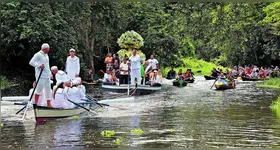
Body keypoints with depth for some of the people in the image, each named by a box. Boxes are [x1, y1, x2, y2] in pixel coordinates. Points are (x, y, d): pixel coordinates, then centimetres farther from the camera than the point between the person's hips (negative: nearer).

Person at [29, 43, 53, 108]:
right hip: (41, 76, -9)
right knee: (39, 90, -8)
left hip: (47, 76, 9)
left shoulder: (46, 55, 18)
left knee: (48, 90, 10)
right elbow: (31, 62, -16)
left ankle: (48, 104, 16)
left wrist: (50, 74, 20)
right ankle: (35, 103, 1)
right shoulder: (38, 55, -9)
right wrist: (39, 65, -22)